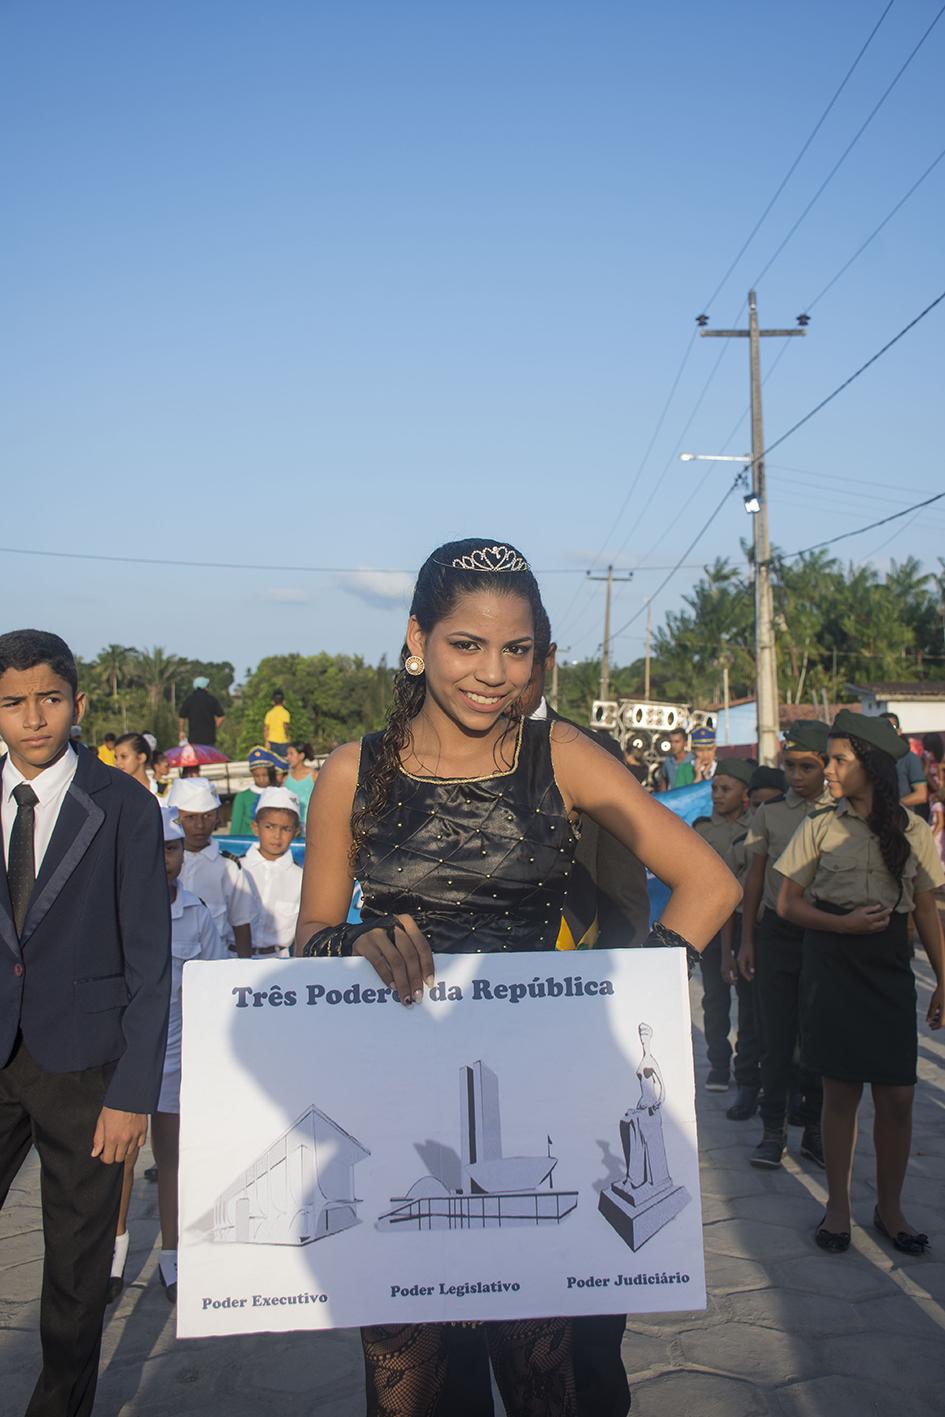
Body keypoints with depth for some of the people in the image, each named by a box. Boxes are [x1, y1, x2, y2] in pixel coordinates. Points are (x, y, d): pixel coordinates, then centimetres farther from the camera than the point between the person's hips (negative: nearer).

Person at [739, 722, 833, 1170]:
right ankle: (773, 1131, 13)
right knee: (777, 1036, 3)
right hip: (777, 932, 1)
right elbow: (755, 878, 8)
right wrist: (746, 940, 6)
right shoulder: (770, 813, 4)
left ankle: (815, 1130, 19)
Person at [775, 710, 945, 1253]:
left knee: (898, 1095, 2)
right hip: (833, 964, -1)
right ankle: (839, 1204, 19)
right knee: (841, 1090, 3)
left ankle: (890, 1206, 20)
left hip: (889, 965, 1)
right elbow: (788, 903, 2)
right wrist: (846, 924, -12)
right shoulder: (820, 826, -2)